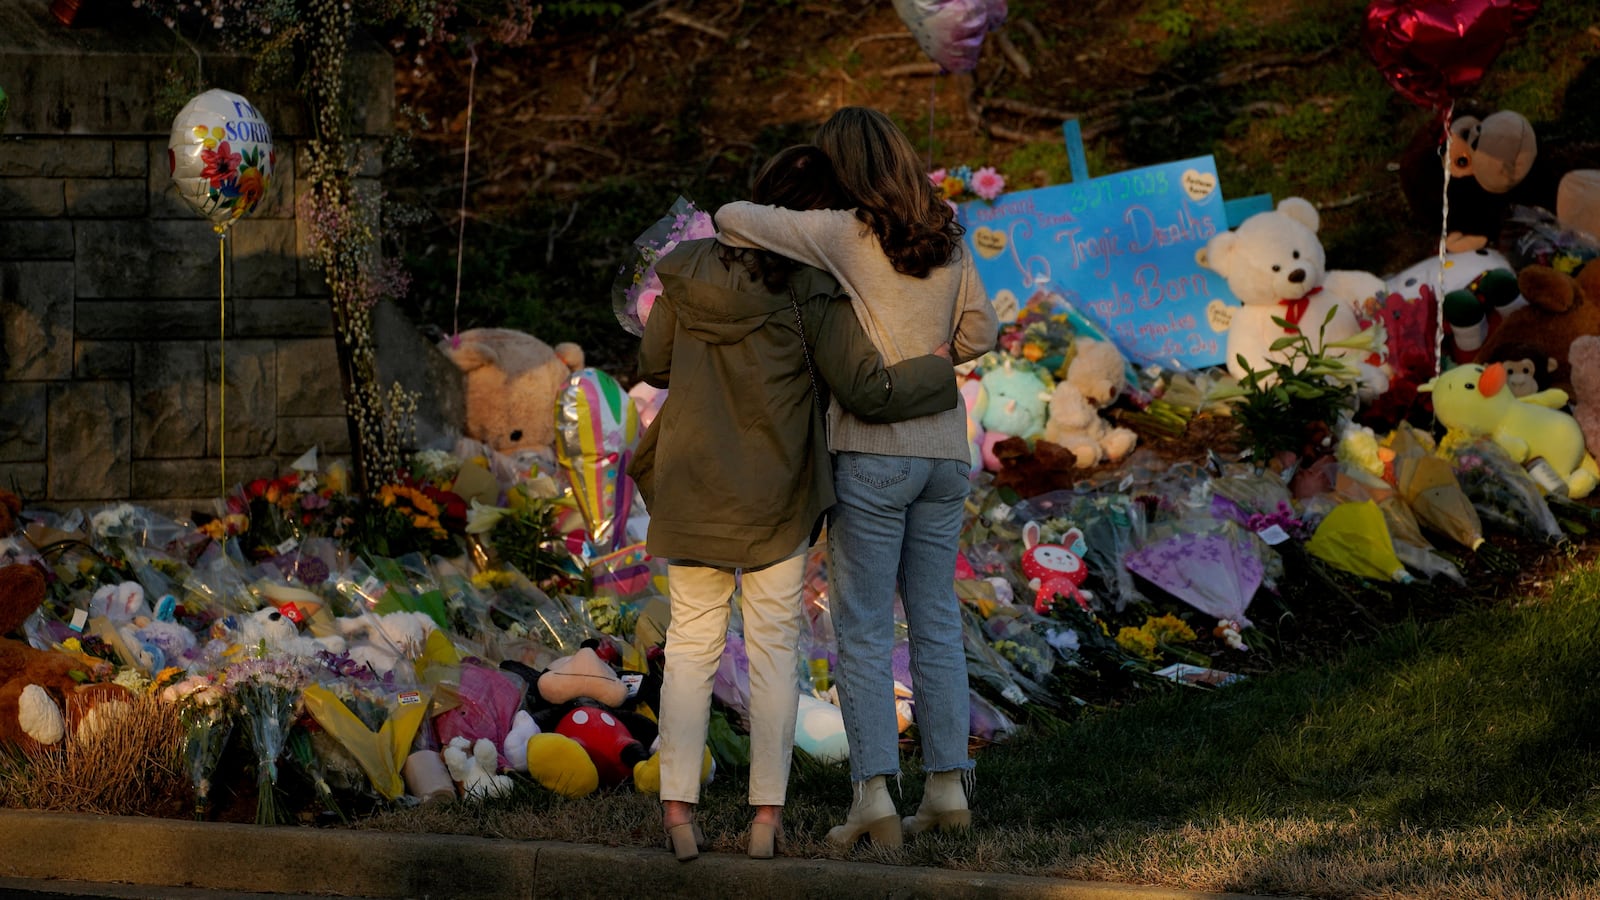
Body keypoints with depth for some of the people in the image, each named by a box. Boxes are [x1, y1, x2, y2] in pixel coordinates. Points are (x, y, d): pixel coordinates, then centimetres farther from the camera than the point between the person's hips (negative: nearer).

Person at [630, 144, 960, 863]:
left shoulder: (688, 271, -3)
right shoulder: (811, 293, -15)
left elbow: (655, 365, 8)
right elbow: (868, 392, -16)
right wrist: (941, 371, 0)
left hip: (690, 488, 3)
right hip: (773, 500, -3)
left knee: (691, 643, 8)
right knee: (774, 648, 7)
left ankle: (677, 808, -2)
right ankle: (767, 813, 5)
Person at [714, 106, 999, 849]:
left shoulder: (843, 235, -10)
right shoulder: (944, 236, 6)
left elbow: (733, 217, -11)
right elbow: (979, 332, 11)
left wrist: (756, 246, 11)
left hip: (871, 450, -5)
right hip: (942, 447, 5)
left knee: (862, 628, -2)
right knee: (935, 620, 12)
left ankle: (874, 795, -9)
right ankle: (948, 787, 9)